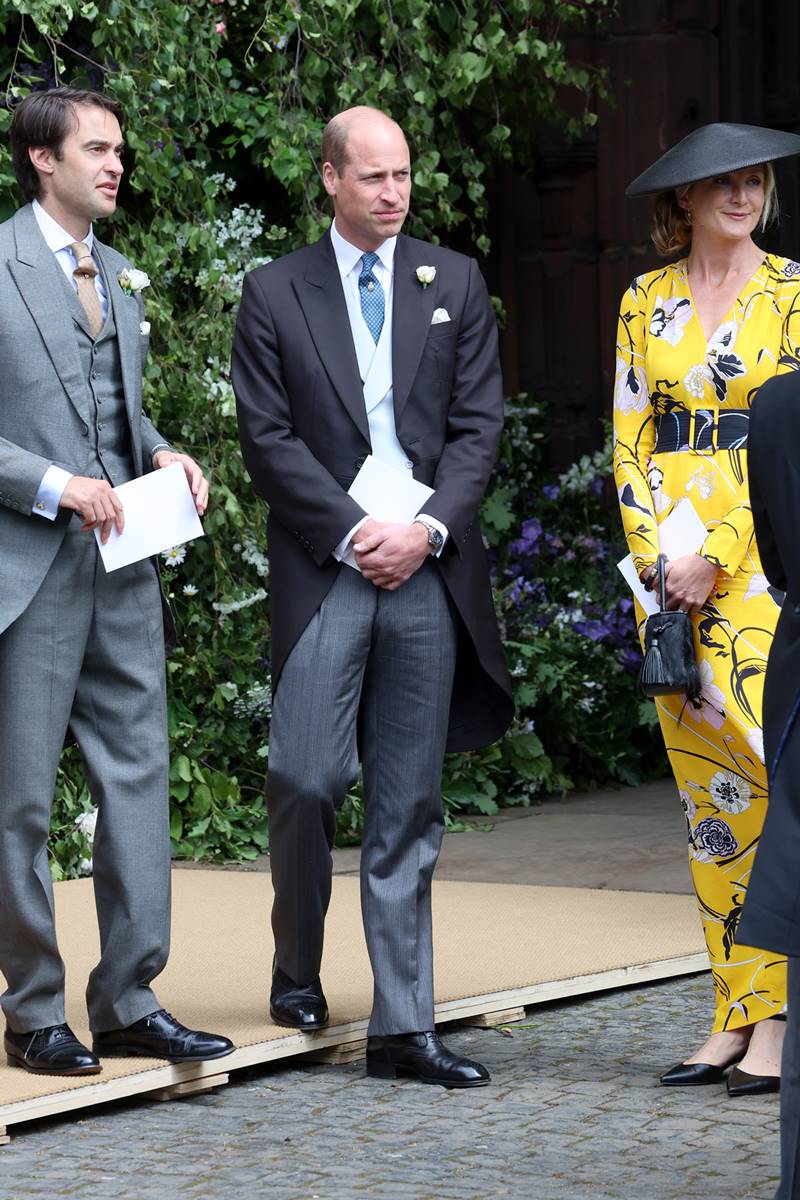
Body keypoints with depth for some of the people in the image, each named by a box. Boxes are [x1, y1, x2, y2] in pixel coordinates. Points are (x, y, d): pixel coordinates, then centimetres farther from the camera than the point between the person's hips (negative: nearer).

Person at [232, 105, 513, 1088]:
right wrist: (354, 531, -9)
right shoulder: (275, 293, 5)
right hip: (325, 570, -2)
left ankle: (402, 1026, 5)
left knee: (409, 805, 3)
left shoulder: (454, 283, 11)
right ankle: (297, 968, 16)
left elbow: (478, 424, 7)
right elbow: (267, 436, -1)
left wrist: (427, 528, -8)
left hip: (429, 571, 2)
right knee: (305, 779, -10)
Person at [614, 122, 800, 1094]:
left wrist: (716, 557, -12)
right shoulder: (646, 303, 11)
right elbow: (630, 440, 11)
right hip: (667, 564, 4)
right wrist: (656, 557, -3)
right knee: (705, 787, 5)